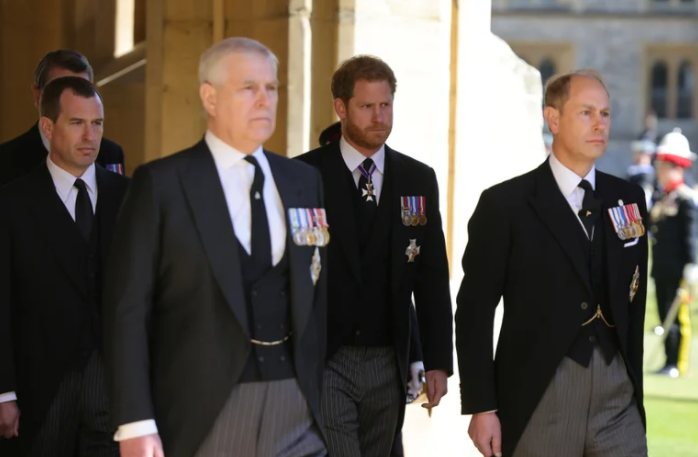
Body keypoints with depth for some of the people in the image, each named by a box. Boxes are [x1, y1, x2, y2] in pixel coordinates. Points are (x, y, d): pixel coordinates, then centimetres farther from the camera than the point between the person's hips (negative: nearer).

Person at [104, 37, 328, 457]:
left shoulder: (305, 182, 12)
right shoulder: (161, 184, -2)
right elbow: (129, 310, -5)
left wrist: (328, 402, 9)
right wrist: (136, 423, -12)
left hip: (298, 410, 4)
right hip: (203, 414, -4)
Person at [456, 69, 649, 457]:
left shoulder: (628, 199, 11)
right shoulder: (506, 204, -3)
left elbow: (633, 301, 16)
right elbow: (474, 312, -3)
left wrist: (634, 381, 12)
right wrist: (481, 407, -8)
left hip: (618, 397, 4)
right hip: (539, 397, -3)